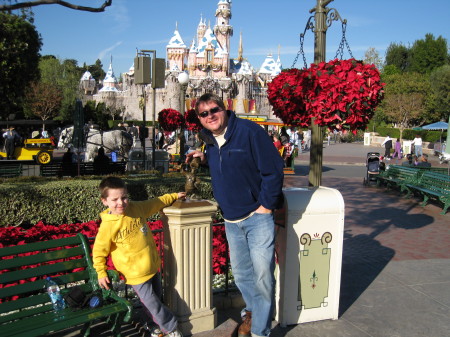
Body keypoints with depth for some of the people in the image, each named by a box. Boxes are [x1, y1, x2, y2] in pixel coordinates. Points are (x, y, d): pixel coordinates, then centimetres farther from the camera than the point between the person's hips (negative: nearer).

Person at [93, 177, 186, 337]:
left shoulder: (137, 208, -6)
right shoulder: (107, 226, -20)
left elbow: (156, 203, 11)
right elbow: (99, 251, -8)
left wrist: (174, 196, 18)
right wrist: (101, 273, -8)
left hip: (153, 266, 5)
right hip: (136, 274, -5)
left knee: (156, 299, 20)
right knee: (152, 304, 6)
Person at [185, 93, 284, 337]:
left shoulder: (248, 131, -15)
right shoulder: (210, 141, 6)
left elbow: (274, 169, -16)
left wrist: (266, 205, -14)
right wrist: (205, 158, 4)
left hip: (257, 217, -6)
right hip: (231, 220, 7)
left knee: (262, 276, -3)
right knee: (241, 273, 19)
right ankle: (252, 310, 44)